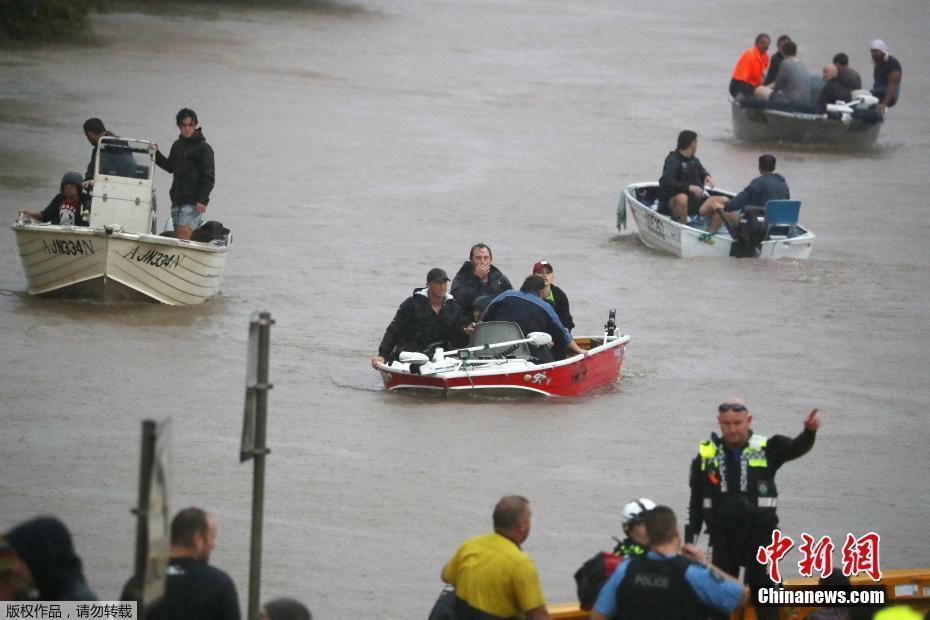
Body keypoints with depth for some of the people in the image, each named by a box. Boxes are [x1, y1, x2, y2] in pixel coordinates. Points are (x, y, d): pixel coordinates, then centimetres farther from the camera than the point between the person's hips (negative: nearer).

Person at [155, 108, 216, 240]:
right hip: (177, 200, 7)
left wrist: (203, 200, -18)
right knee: (177, 237, 5)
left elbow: (209, 177, -10)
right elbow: (170, 167, 29)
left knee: (183, 235, -17)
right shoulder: (177, 145, 15)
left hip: (192, 202, -7)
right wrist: (156, 155, 15)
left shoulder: (203, 148, -7)